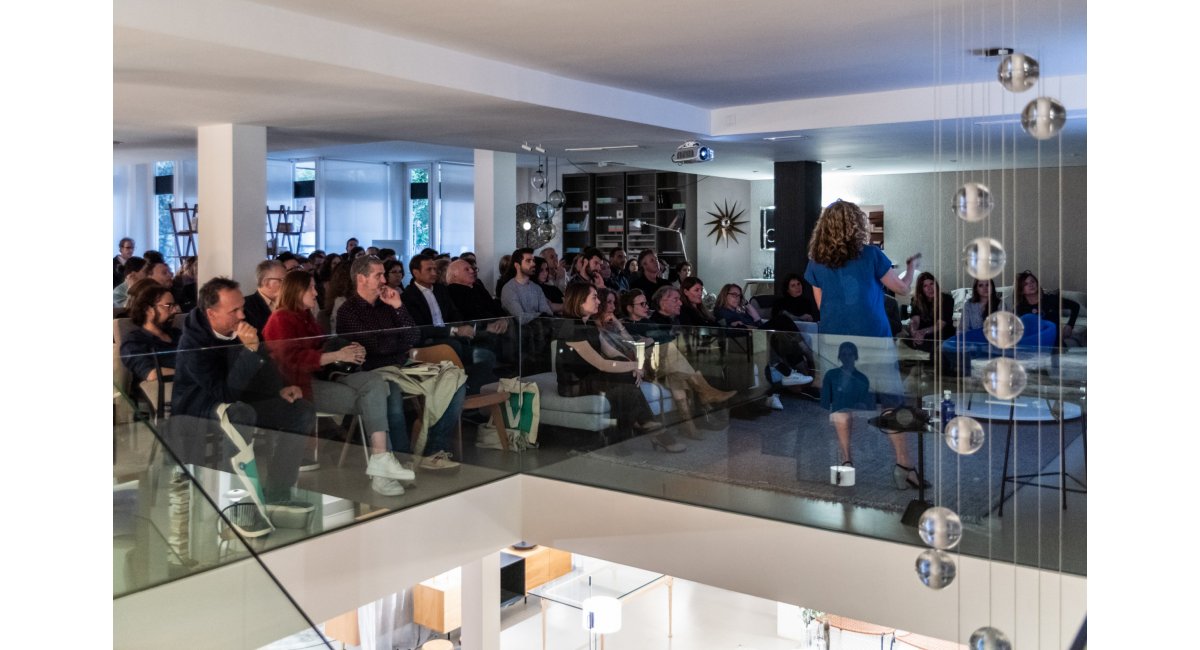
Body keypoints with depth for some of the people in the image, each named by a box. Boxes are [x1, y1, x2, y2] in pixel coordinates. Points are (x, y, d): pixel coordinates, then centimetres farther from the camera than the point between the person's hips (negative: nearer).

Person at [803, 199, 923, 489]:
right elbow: (902, 289, 6)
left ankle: (846, 461, 15)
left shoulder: (817, 262, 1)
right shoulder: (871, 255, -6)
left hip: (834, 339, 3)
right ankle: (903, 464, 4)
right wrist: (910, 266, 24)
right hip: (872, 339, -3)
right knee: (890, 402, 4)